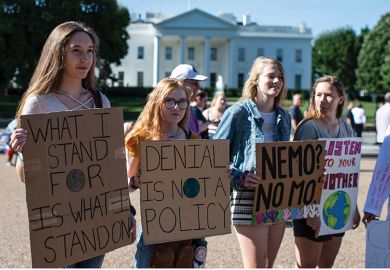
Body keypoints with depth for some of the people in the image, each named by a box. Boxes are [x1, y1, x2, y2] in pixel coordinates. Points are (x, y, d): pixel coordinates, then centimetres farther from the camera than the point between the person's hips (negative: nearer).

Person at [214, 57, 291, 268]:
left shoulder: (284, 118, 13)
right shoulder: (239, 112, -6)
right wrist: (237, 178, -19)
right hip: (247, 198, -6)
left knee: (269, 265, 13)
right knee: (255, 266, -6)